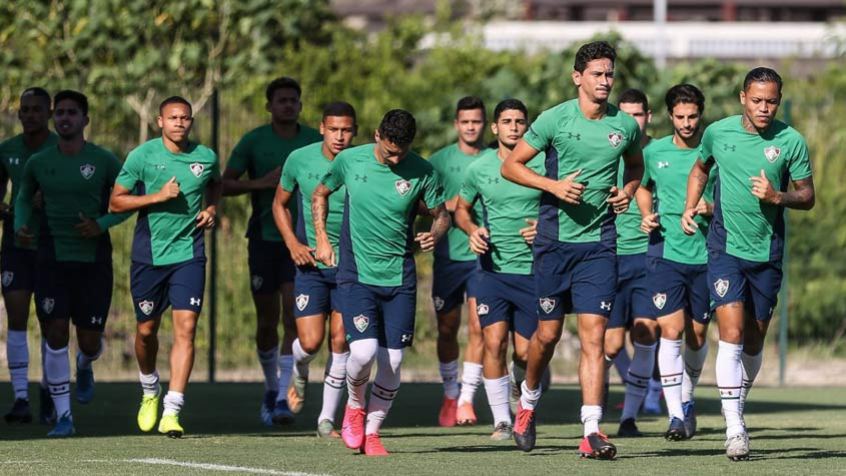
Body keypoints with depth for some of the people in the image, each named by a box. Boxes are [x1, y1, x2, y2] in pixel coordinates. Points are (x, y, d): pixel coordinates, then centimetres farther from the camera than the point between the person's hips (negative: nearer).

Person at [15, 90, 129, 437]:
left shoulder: (104, 161, -6)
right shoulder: (38, 163, 1)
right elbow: (24, 196, 18)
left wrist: (102, 224, -14)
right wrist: (20, 225, -2)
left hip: (94, 261, -1)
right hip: (53, 261, 1)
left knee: (89, 340, 1)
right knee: (56, 333, -10)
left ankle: (85, 367, 42)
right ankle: (63, 417, -3)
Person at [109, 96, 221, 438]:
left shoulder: (206, 158, 2)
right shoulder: (142, 156, -5)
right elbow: (116, 202, -4)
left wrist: (211, 208, 5)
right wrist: (158, 196, -16)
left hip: (189, 253, 0)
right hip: (148, 254, 0)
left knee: (185, 328, -12)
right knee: (146, 330, 10)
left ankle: (171, 412, -14)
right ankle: (150, 391, 39)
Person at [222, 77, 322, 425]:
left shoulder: (316, 142, 4)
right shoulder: (253, 142, 0)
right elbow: (225, 185, -3)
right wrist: (262, 183, -17)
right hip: (264, 239, 0)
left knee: (293, 317, -13)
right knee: (267, 322, 6)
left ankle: (284, 398, -16)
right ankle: (271, 388, 28)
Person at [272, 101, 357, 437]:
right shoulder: (300, 160, -5)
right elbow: (279, 204, 9)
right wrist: (293, 244, -4)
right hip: (310, 262, 0)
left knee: (340, 342, -1)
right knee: (311, 342, -8)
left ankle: (327, 419, 9)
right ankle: (299, 370, 30)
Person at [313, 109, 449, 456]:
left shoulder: (422, 172, -4)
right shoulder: (349, 161, -3)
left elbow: (441, 214, 8)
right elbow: (320, 194, 15)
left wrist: (435, 234, -15)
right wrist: (321, 240, 6)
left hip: (399, 279, 1)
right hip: (356, 274, -1)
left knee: (392, 362, -1)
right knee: (364, 350, -19)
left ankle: (371, 432, 17)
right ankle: (355, 405, 12)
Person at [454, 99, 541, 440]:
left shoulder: (543, 165, -1)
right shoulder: (479, 168, 4)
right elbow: (460, 209, 18)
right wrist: (472, 230, -2)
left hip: (534, 270, -1)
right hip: (494, 269, 1)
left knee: (525, 352, 0)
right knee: (494, 342, -12)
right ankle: (501, 419, -3)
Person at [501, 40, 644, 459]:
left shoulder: (626, 126, 4)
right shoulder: (555, 119, -5)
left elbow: (635, 165, 24)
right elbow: (510, 166, -1)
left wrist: (628, 190, 3)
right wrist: (554, 185, -14)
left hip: (599, 242, 1)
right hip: (554, 240, -1)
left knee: (594, 334, -9)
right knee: (548, 332, 8)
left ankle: (591, 432, -13)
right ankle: (528, 400, 36)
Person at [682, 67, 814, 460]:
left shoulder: (791, 142, -4)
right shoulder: (718, 133, -1)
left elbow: (807, 196, 2)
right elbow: (701, 167, 21)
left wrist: (777, 197, -17)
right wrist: (690, 207, 10)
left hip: (767, 253, 1)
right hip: (725, 249, -1)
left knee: (754, 340, 11)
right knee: (731, 333, -15)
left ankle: (738, 405, 34)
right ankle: (734, 427, -19)